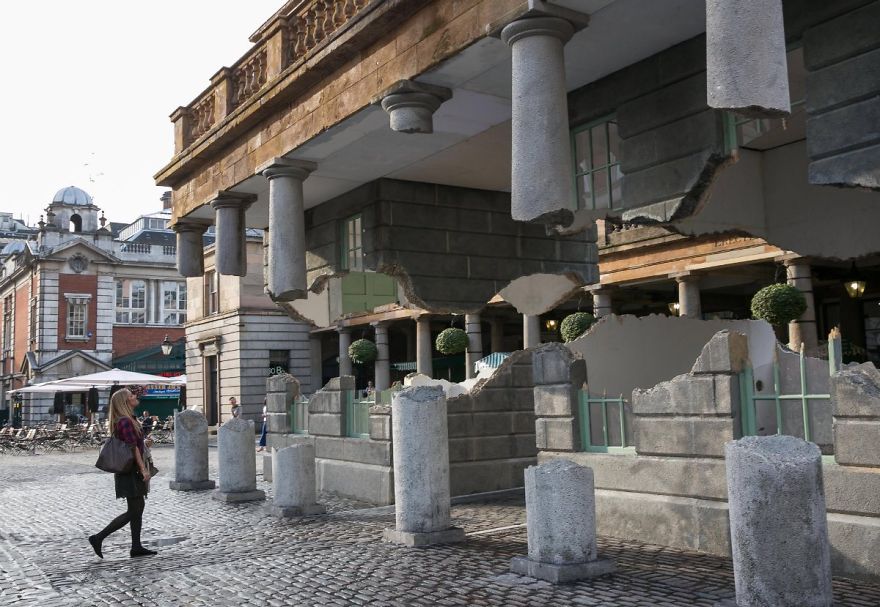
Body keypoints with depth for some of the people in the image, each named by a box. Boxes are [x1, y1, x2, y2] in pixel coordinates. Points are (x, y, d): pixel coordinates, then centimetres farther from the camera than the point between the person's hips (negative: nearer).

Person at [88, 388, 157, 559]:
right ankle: (98, 538, 0)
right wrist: (143, 469, -22)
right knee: (133, 511, -5)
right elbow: (133, 447, -21)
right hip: (130, 472, -10)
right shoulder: (125, 421, -18)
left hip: (132, 471, 10)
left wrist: (144, 444, 16)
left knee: (138, 508, 11)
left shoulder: (129, 419, 13)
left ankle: (136, 547, 16)